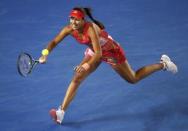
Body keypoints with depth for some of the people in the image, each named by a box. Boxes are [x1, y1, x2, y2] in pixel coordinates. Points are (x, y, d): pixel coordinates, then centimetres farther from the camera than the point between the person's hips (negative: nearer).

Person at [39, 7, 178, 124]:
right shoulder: (69, 29, -22)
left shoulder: (91, 28, -40)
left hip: (112, 52, -5)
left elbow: (98, 53, -44)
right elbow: (54, 42, -19)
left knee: (133, 79, 13)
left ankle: (163, 64, 34)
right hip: (94, 51, 5)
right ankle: (61, 112, -10)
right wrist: (45, 52, -39)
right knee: (77, 78, -11)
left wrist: (87, 65, -59)